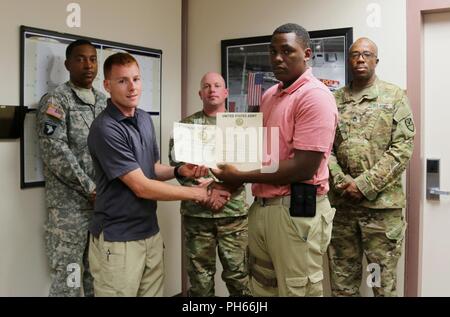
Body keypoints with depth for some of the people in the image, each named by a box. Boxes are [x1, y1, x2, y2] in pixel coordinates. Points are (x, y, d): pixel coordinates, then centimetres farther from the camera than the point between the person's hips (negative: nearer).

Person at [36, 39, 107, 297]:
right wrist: (91, 190, -15)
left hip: (102, 202, 6)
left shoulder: (104, 102, 13)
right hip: (70, 205, -6)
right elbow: (56, 154, -15)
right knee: (68, 278, 0)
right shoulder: (55, 101, -6)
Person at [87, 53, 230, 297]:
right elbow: (142, 187, -20)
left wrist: (180, 172, -5)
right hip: (118, 240, -7)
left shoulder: (145, 119, 7)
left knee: (154, 293, 15)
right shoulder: (105, 129, -19)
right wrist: (198, 193, -14)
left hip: (150, 233, 7)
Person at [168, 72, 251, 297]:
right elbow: (176, 163, -2)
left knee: (237, 271, 4)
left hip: (233, 209, 0)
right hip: (196, 210, 0)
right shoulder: (187, 125, 7)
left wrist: (227, 186, -15)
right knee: (200, 274, 9)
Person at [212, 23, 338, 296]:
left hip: (296, 210, -8)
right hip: (262, 206, 9)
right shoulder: (270, 95, 14)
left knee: (295, 290, 5)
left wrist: (241, 176, -14)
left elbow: (304, 167, -21)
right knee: (262, 287, 19)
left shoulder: (314, 96, -14)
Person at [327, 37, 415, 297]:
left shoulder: (395, 97, 1)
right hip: (341, 202, 3)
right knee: (342, 278, 12)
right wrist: (342, 183, -10)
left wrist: (365, 184, -14)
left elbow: (402, 147, -7)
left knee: (383, 279, 6)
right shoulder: (334, 100, 9)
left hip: (382, 203, -2)